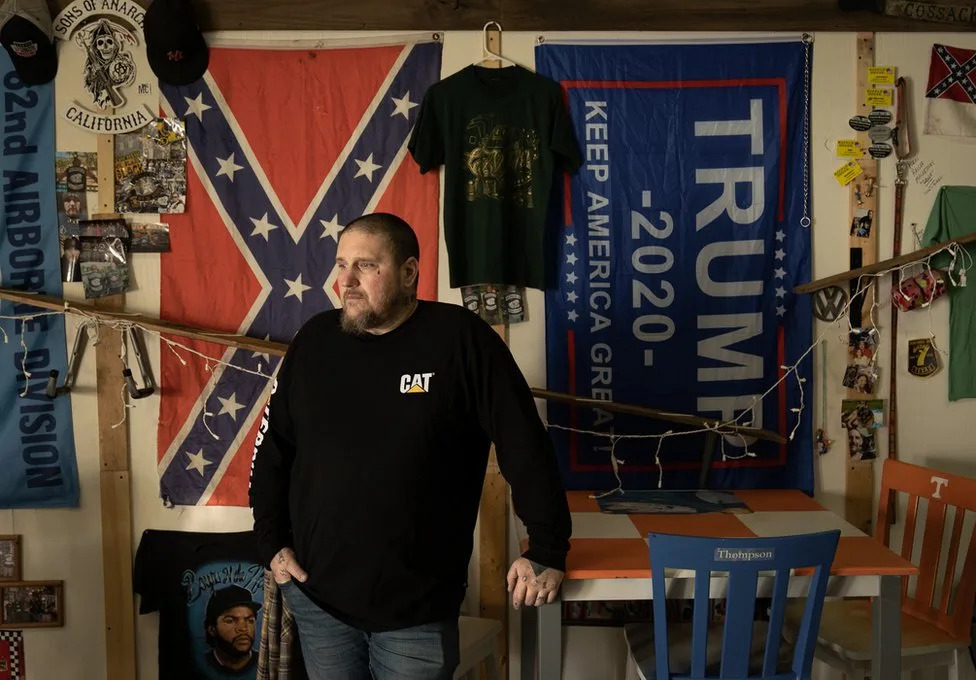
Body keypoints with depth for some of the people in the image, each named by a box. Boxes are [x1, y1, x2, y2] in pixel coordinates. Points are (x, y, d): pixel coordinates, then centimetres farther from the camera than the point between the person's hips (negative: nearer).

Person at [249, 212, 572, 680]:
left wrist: (547, 552, -9)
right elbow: (271, 451, 10)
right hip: (316, 595, 4)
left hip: (419, 607, -3)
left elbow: (527, 449, -10)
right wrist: (272, 543, 6)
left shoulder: (461, 339, -12)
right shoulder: (315, 340, 1)